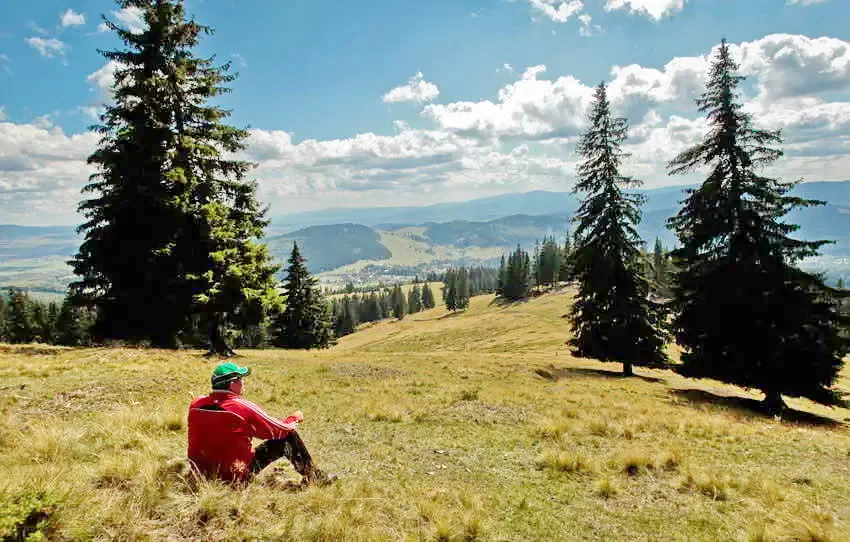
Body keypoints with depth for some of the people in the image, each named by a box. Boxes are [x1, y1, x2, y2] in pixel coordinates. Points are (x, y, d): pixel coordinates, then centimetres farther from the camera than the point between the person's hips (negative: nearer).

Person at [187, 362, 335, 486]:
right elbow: (280, 430, -8)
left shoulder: (195, 405, -6)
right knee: (288, 437, 2)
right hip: (236, 476, -6)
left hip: (204, 473, 7)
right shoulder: (243, 408, -22)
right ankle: (312, 477, 20)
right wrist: (294, 418, 10)